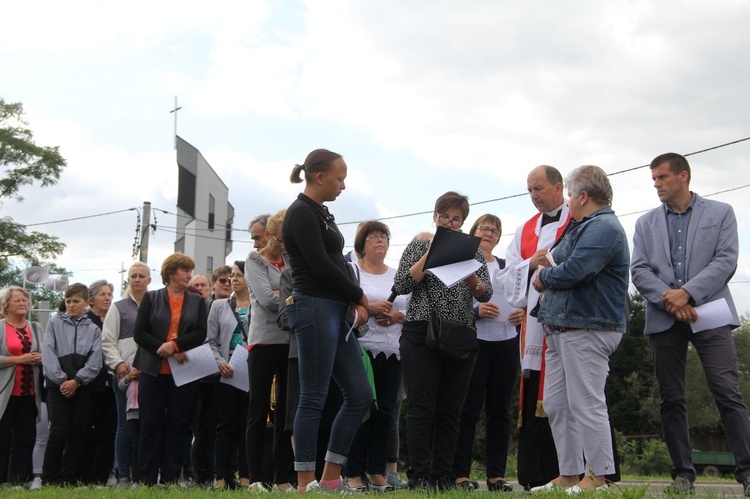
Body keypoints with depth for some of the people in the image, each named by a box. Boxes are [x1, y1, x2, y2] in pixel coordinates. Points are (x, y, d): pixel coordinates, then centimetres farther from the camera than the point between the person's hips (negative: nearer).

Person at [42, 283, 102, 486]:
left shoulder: (94, 329, 10)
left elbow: (95, 362, 1)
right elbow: (48, 355, -1)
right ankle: (49, 477, 0)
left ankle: (68, 477, 9)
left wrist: (76, 381, -11)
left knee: (77, 433, 1)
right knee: (58, 431, -10)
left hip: (82, 387, 2)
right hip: (57, 385, -2)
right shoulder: (54, 323, 8)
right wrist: (62, 380, -10)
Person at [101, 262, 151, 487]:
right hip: (126, 372, -1)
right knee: (126, 424, -1)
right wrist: (118, 363, -8)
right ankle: (123, 475, 5)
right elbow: (107, 341, 5)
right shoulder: (119, 307, 10)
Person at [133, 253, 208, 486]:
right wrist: (165, 351, -12)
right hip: (153, 371, -1)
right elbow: (139, 333, 0)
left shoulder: (198, 301, 12)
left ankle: (171, 479, 6)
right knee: (151, 425, -1)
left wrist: (175, 344, -14)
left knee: (178, 425, 1)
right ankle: (146, 480, 3)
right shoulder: (151, 298, 8)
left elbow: (201, 333, 1)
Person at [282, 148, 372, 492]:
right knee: (313, 398, -5)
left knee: (361, 395, 7)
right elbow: (321, 266, -16)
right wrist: (359, 296, -4)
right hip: (315, 310, -9)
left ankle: (331, 477, 13)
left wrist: (354, 303, 1)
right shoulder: (301, 213, -9)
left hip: (335, 312, 9)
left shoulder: (321, 213, 19)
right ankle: (306, 483, 3)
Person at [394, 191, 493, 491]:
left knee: (451, 410, 2)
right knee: (421, 407, -6)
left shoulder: (473, 251, 14)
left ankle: (442, 475, 8)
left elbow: (485, 294, 7)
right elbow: (401, 286, -4)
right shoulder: (419, 246, 8)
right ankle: (420, 475, -3)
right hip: (422, 334, -2)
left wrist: (471, 276, -13)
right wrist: (429, 256, -11)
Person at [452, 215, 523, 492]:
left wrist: (522, 313, 3)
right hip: (474, 342, -4)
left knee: (500, 410, 5)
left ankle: (496, 475, 10)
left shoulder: (507, 267, 19)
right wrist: (476, 311, -17)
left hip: (507, 344, 5)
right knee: (469, 409, -5)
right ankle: (460, 474, -2)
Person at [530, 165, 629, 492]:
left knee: (586, 405, -7)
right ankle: (569, 475, 16)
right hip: (561, 329, 11)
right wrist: (550, 276, 6)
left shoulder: (604, 228, -12)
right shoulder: (582, 227, 22)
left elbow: (574, 270, -22)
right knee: (556, 405, 11)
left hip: (587, 330, -11)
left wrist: (544, 277, -3)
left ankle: (598, 477, 0)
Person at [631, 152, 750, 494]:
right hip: (664, 320, 3)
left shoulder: (720, 213, 9)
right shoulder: (646, 223, 16)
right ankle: (683, 473, 9)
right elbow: (640, 270, 5)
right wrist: (669, 300, -11)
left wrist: (687, 293, -14)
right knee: (671, 399, 3)